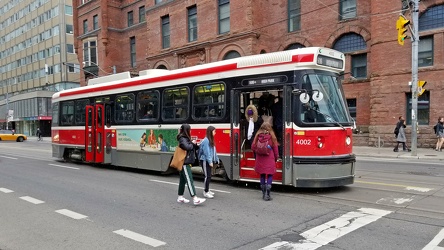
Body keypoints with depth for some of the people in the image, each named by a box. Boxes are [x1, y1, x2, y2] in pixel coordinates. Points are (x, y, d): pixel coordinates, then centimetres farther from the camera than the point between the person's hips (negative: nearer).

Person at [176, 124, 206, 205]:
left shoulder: (186, 138, 15)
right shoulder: (182, 139, -14)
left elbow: (193, 148, 19)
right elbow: (187, 147, -31)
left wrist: (195, 144, 0)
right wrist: (193, 144, -12)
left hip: (186, 163, 10)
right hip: (184, 163, -10)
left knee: (182, 180, 14)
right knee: (189, 180, -11)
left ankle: (180, 198, 21)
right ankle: (195, 199, -13)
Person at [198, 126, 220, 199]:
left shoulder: (211, 140, 13)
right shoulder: (206, 140, -17)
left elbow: (213, 151, 17)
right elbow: (207, 152, -20)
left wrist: (216, 159, 15)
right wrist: (210, 161, -21)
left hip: (209, 161, 9)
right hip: (205, 161, -9)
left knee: (209, 176, 14)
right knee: (207, 176, -8)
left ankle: (207, 190, 25)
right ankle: (206, 192, -2)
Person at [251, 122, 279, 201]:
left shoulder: (258, 136, 0)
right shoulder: (271, 136, -5)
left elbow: (253, 147, 3)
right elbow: (275, 148, 0)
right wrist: (276, 157, 14)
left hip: (260, 159, 3)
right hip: (270, 159, -3)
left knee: (262, 175, 13)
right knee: (270, 175, 2)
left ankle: (263, 194, 20)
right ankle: (267, 194, -6)